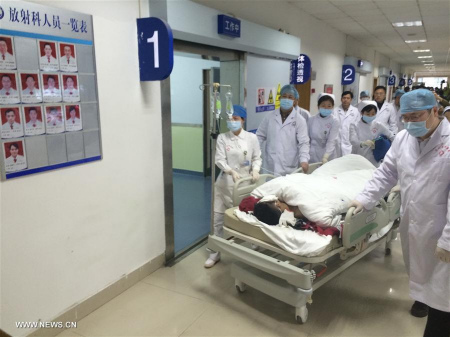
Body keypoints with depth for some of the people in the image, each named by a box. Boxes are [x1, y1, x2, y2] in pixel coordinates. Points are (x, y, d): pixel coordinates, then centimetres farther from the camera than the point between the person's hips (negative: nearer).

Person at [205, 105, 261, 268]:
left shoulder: (252, 138, 1)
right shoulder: (222, 138, 0)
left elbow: (257, 158, 5)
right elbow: (219, 160, -7)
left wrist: (255, 170, -15)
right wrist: (231, 171, -24)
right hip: (225, 183, 1)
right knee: (219, 218, 5)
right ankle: (216, 252, 19)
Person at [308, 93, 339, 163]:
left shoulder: (334, 121, -6)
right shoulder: (312, 119, 3)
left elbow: (332, 140, -15)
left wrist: (326, 156, -27)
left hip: (327, 156, -2)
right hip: (311, 156, 2)